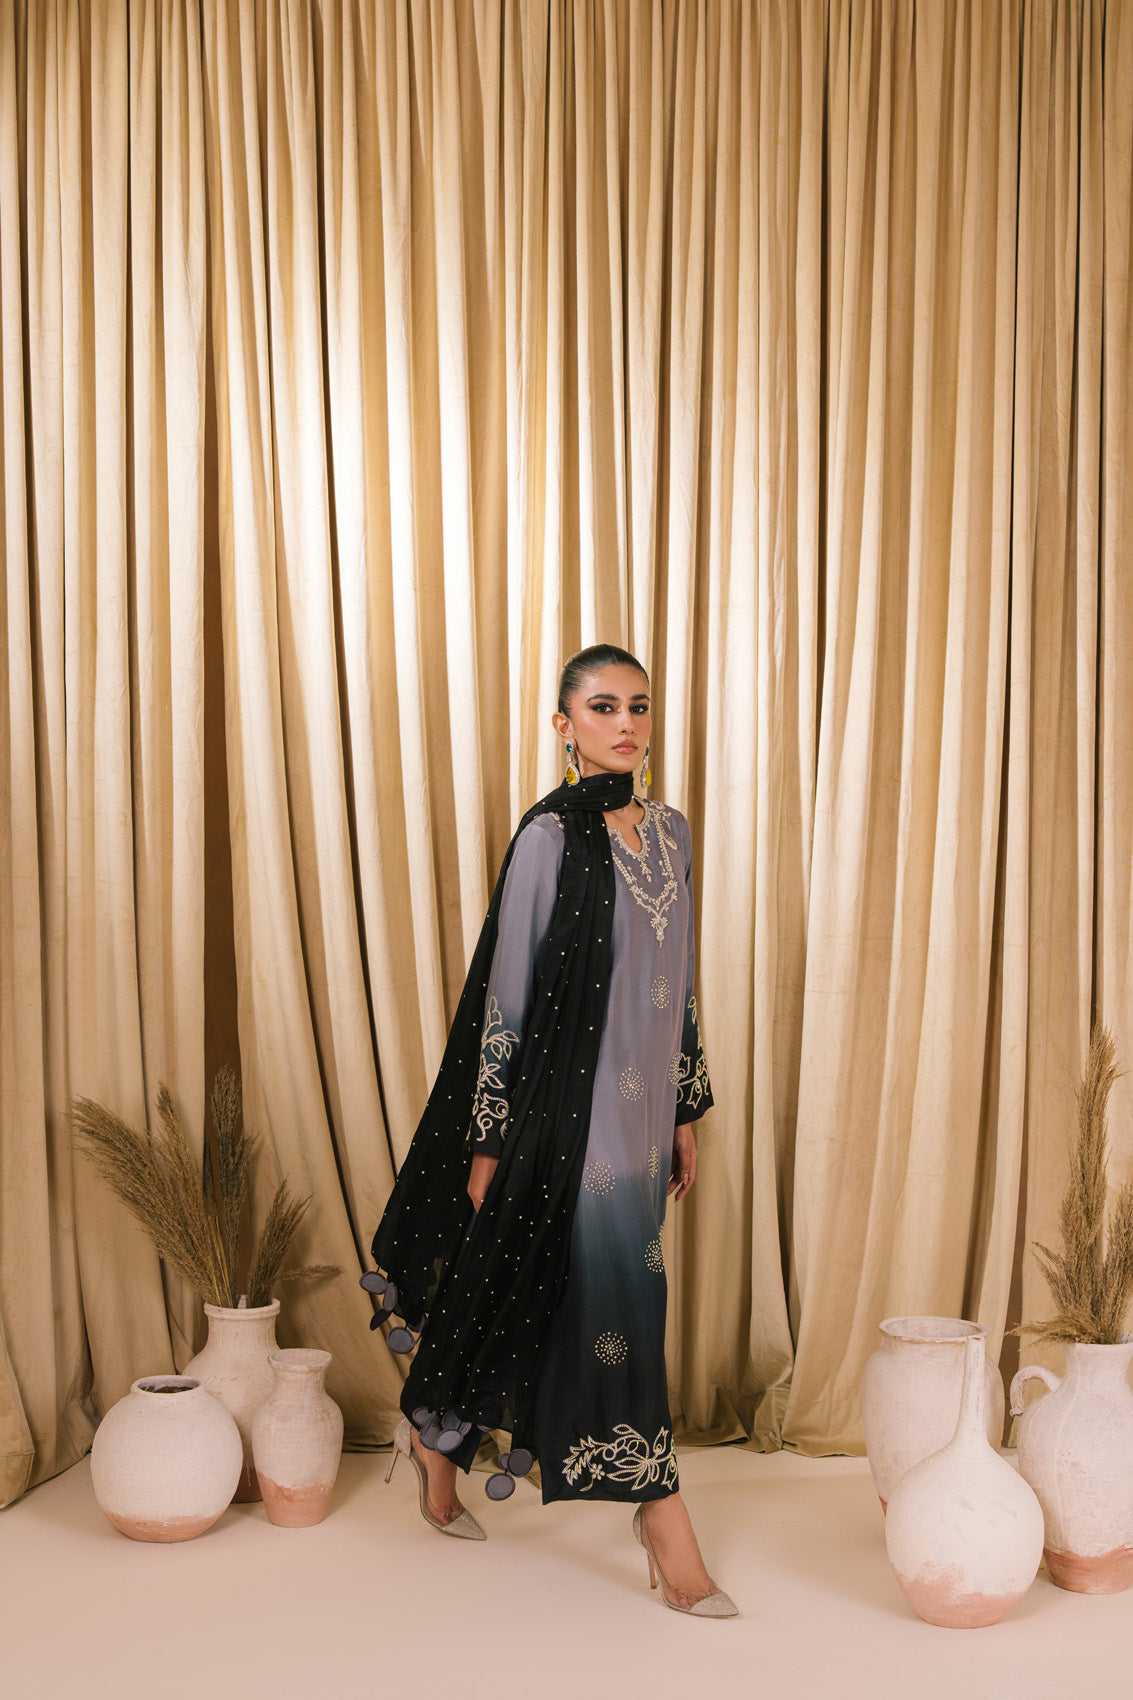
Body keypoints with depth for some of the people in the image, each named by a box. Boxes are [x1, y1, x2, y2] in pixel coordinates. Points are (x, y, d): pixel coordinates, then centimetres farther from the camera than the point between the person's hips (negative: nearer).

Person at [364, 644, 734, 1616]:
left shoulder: (670, 831, 10)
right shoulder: (551, 834, -10)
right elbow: (508, 990, -10)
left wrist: (687, 1115, 15)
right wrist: (488, 1142, -9)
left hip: (642, 1101, 7)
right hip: (571, 1101, -7)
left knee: (542, 1291, 16)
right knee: (619, 1291, -5)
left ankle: (436, 1436, 36)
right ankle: (664, 1526, 4)